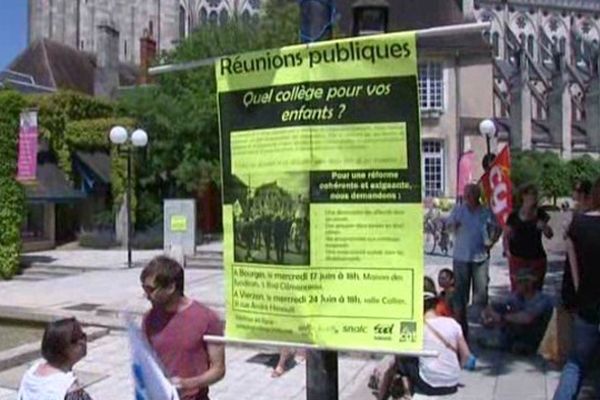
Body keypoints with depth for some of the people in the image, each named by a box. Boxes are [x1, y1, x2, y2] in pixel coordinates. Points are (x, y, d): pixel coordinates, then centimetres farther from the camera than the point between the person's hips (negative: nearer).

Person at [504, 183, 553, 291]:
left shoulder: (540, 214, 5)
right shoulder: (514, 216, -1)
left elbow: (549, 235, 3)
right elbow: (506, 236, 7)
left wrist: (544, 227, -16)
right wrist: (507, 250, -7)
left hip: (537, 258, 2)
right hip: (517, 258, -2)